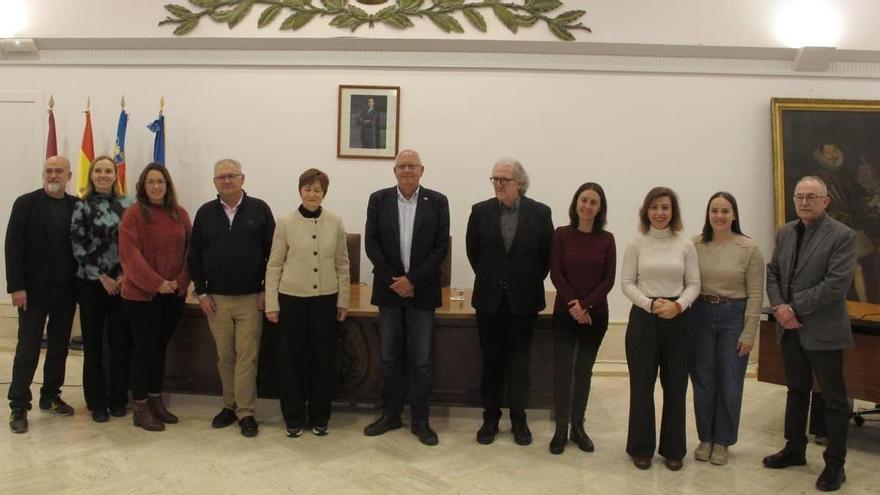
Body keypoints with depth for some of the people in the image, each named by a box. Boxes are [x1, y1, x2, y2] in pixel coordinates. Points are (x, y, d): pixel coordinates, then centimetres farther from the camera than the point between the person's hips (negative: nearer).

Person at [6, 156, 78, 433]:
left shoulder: (77, 206, 5)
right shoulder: (26, 203, -3)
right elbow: (13, 246, -6)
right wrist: (16, 287, -12)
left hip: (66, 290, 3)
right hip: (34, 289, -3)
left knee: (59, 347, 11)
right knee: (28, 349, 1)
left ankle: (51, 396, 25)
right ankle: (19, 406, 11)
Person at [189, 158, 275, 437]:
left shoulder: (259, 209, -1)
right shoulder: (205, 213, 6)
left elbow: (273, 252, -1)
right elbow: (194, 256, 9)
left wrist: (266, 290, -4)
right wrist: (201, 292, 2)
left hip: (251, 299, -2)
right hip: (216, 299, 3)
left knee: (247, 357, -1)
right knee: (224, 356, 10)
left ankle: (246, 412, 7)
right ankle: (230, 406, 23)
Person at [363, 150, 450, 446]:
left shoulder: (437, 201, 0)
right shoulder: (379, 199, 3)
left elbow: (441, 246, -5)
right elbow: (371, 243, -1)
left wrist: (413, 280, -13)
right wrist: (394, 280, -10)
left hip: (422, 291, -1)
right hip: (389, 289, 2)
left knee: (421, 361, 3)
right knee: (390, 358, 10)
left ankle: (420, 421, 15)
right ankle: (391, 415, 24)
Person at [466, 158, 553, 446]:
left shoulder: (540, 213, -5)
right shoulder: (480, 211, -2)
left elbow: (547, 255, 3)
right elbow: (473, 251, 9)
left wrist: (530, 283, 6)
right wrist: (490, 280, 11)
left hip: (523, 300, -1)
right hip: (489, 299, 1)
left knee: (519, 363, 8)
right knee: (492, 362, 9)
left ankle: (519, 420, 20)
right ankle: (490, 419, 21)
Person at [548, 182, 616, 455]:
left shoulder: (606, 239, 1)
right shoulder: (561, 234, -3)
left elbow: (609, 279, -2)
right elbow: (556, 274, -6)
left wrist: (586, 305, -12)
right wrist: (573, 305, -13)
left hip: (595, 315, 2)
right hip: (565, 313, -1)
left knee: (584, 371, 11)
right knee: (561, 371, -1)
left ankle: (578, 426, 22)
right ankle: (560, 429, 11)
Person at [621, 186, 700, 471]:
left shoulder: (686, 245, 3)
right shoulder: (636, 244, 0)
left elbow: (694, 285, 2)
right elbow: (627, 283, -2)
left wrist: (678, 305, -16)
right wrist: (650, 304, -16)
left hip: (676, 319, 1)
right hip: (643, 317, -1)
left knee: (675, 385, 8)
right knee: (641, 384, 5)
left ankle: (673, 448, 23)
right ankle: (641, 448, 19)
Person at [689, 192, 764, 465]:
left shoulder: (749, 248, -6)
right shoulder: (695, 245, -2)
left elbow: (756, 294, -4)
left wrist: (749, 333, -7)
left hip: (733, 317, -1)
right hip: (700, 315, 1)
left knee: (729, 383, 7)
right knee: (702, 381, 9)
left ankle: (722, 441, 24)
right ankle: (705, 438, 26)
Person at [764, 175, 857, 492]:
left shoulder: (842, 235, -10)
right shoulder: (785, 233, 9)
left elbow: (837, 284, -18)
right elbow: (772, 272, 10)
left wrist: (795, 308, -18)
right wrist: (778, 306, -7)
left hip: (822, 331, -6)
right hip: (790, 328, 6)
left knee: (833, 398, 6)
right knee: (796, 392, 18)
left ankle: (835, 464, 17)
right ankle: (794, 449, 32)